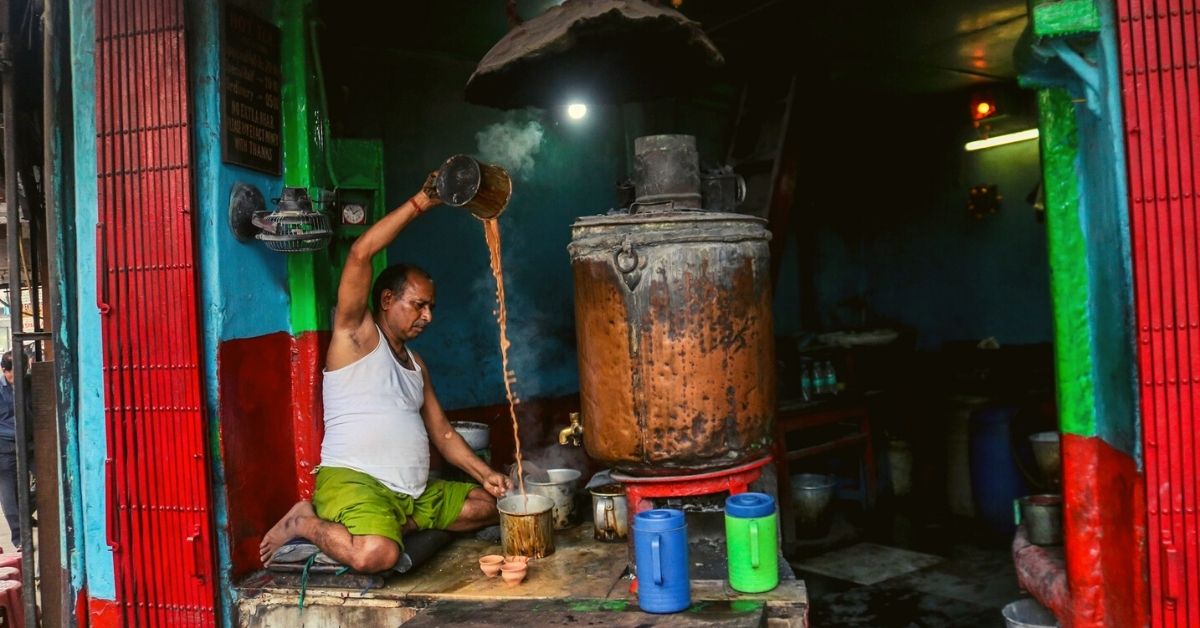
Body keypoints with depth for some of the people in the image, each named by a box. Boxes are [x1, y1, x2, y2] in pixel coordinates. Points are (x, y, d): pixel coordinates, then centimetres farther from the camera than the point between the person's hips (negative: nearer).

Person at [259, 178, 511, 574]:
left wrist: (484, 474, 4)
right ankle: (304, 523, -2)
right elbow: (360, 255, -15)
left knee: (491, 505, 4)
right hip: (351, 480, -8)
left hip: (413, 494, 8)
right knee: (376, 554, -33)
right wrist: (420, 202, -14)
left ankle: (395, 525, 0)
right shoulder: (355, 334, 0)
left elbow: (442, 432, 18)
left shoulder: (415, 363, 21)